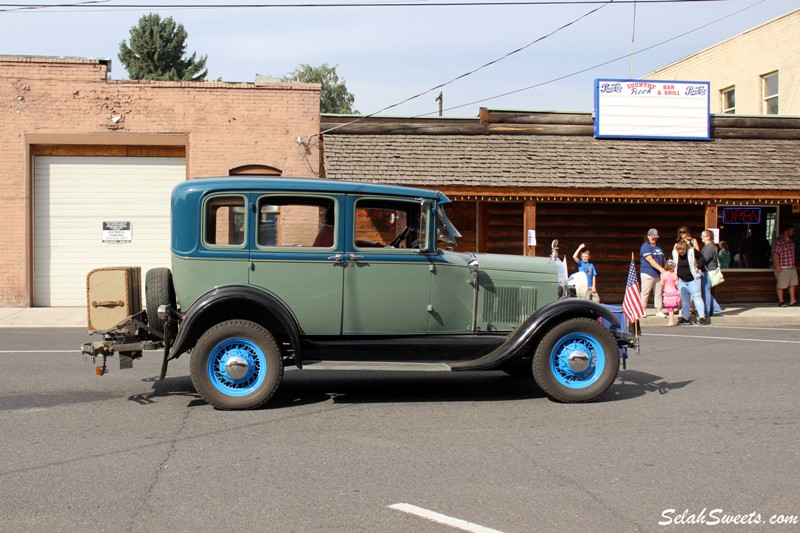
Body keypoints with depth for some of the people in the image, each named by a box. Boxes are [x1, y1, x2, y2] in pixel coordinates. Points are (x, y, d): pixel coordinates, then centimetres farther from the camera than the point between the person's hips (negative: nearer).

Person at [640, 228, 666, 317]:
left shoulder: (659, 247, 16)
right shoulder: (645, 247, -8)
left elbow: (662, 259, 24)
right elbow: (650, 260, -19)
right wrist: (660, 268, -27)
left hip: (658, 274, 7)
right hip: (648, 273, -7)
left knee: (659, 293, 7)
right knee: (645, 292, -4)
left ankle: (659, 311, 11)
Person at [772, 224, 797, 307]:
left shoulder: (790, 240, 13)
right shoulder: (778, 241, -14)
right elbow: (775, 254, -17)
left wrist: (794, 264, 21)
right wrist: (778, 266, -20)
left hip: (792, 267, 8)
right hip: (782, 268, -8)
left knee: (792, 283, 10)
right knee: (781, 285, -2)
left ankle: (792, 300, 17)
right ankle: (781, 301, 7)